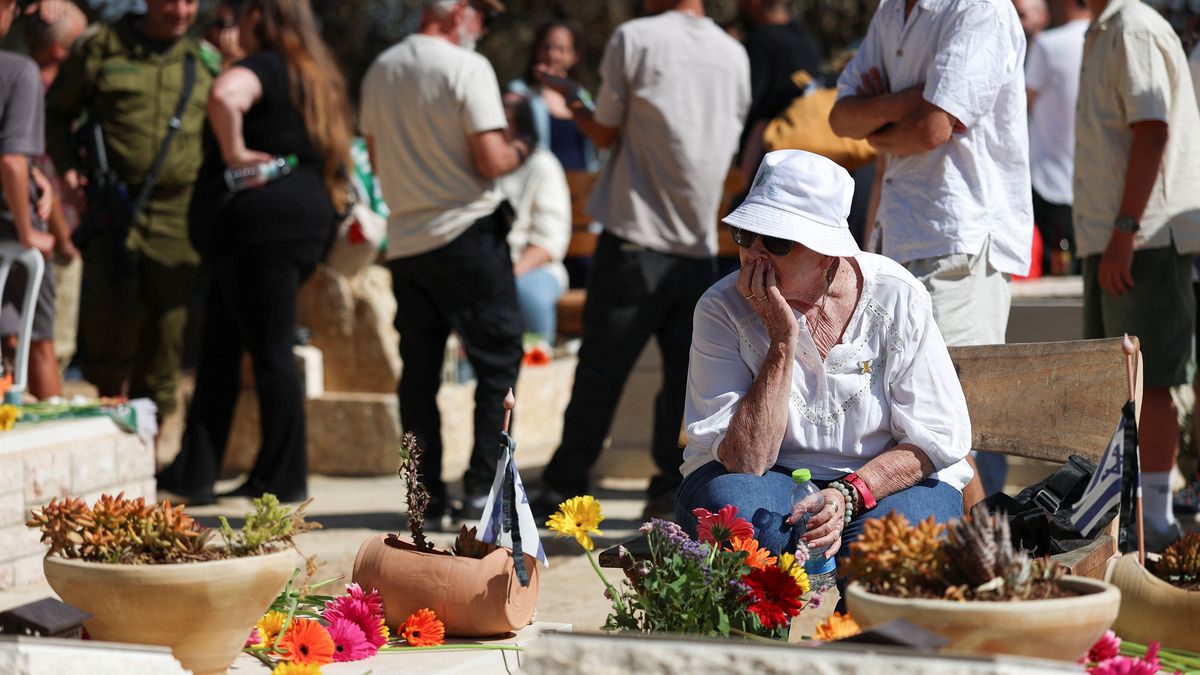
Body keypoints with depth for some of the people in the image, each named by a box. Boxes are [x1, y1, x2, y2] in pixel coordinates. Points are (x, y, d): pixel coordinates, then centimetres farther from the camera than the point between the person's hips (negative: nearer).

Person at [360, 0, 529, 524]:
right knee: (498, 361, 3)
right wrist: (517, 150, 4)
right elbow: (491, 161, -16)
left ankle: (426, 496, 10)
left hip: (404, 240, 6)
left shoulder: (379, 71, 9)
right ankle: (483, 490, -2)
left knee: (419, 370, 10)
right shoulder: (467, 68, -11)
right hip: (466, 232, -6)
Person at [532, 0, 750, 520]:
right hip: (699, 244, 4)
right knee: (687, 373, 7)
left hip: (637, 238, -3)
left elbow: (605, 133, 1)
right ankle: (674, 487, 5)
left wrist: (570, 96, 17)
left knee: (600, 372, 3)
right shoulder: (735, 54, 8)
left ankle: (563, 490, 9)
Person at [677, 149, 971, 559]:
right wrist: (782, 340, -24)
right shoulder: (722, 309, -12)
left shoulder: (896, 298, -10)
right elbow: (744, 462, -19)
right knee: (724, 501, -34)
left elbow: (936, 438, -9)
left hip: (887, 484, 0)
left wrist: (848, 494, -25)